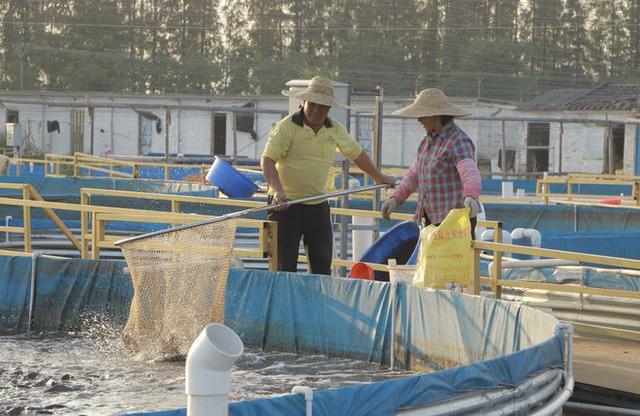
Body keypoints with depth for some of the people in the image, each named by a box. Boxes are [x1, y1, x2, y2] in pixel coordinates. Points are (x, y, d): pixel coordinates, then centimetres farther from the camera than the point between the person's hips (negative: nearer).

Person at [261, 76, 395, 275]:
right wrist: (278, 191, -31)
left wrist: (379, 178, 32)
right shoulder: (286, 127, -9)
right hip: (286, 206, -5)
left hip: (318, 207, 5)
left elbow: (356, 154, 23)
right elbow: (267, 160, -17)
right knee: (285, 268, -3)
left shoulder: (336, 130, 7)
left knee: (322, 266, 3)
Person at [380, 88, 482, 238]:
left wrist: (470, 196, -53)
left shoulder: (458, 142, -15)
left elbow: (470, 174, -33)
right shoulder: (429, 141, 14)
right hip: (433, 219, 9)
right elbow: (415, 175, 22)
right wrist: (395, 198, 9)